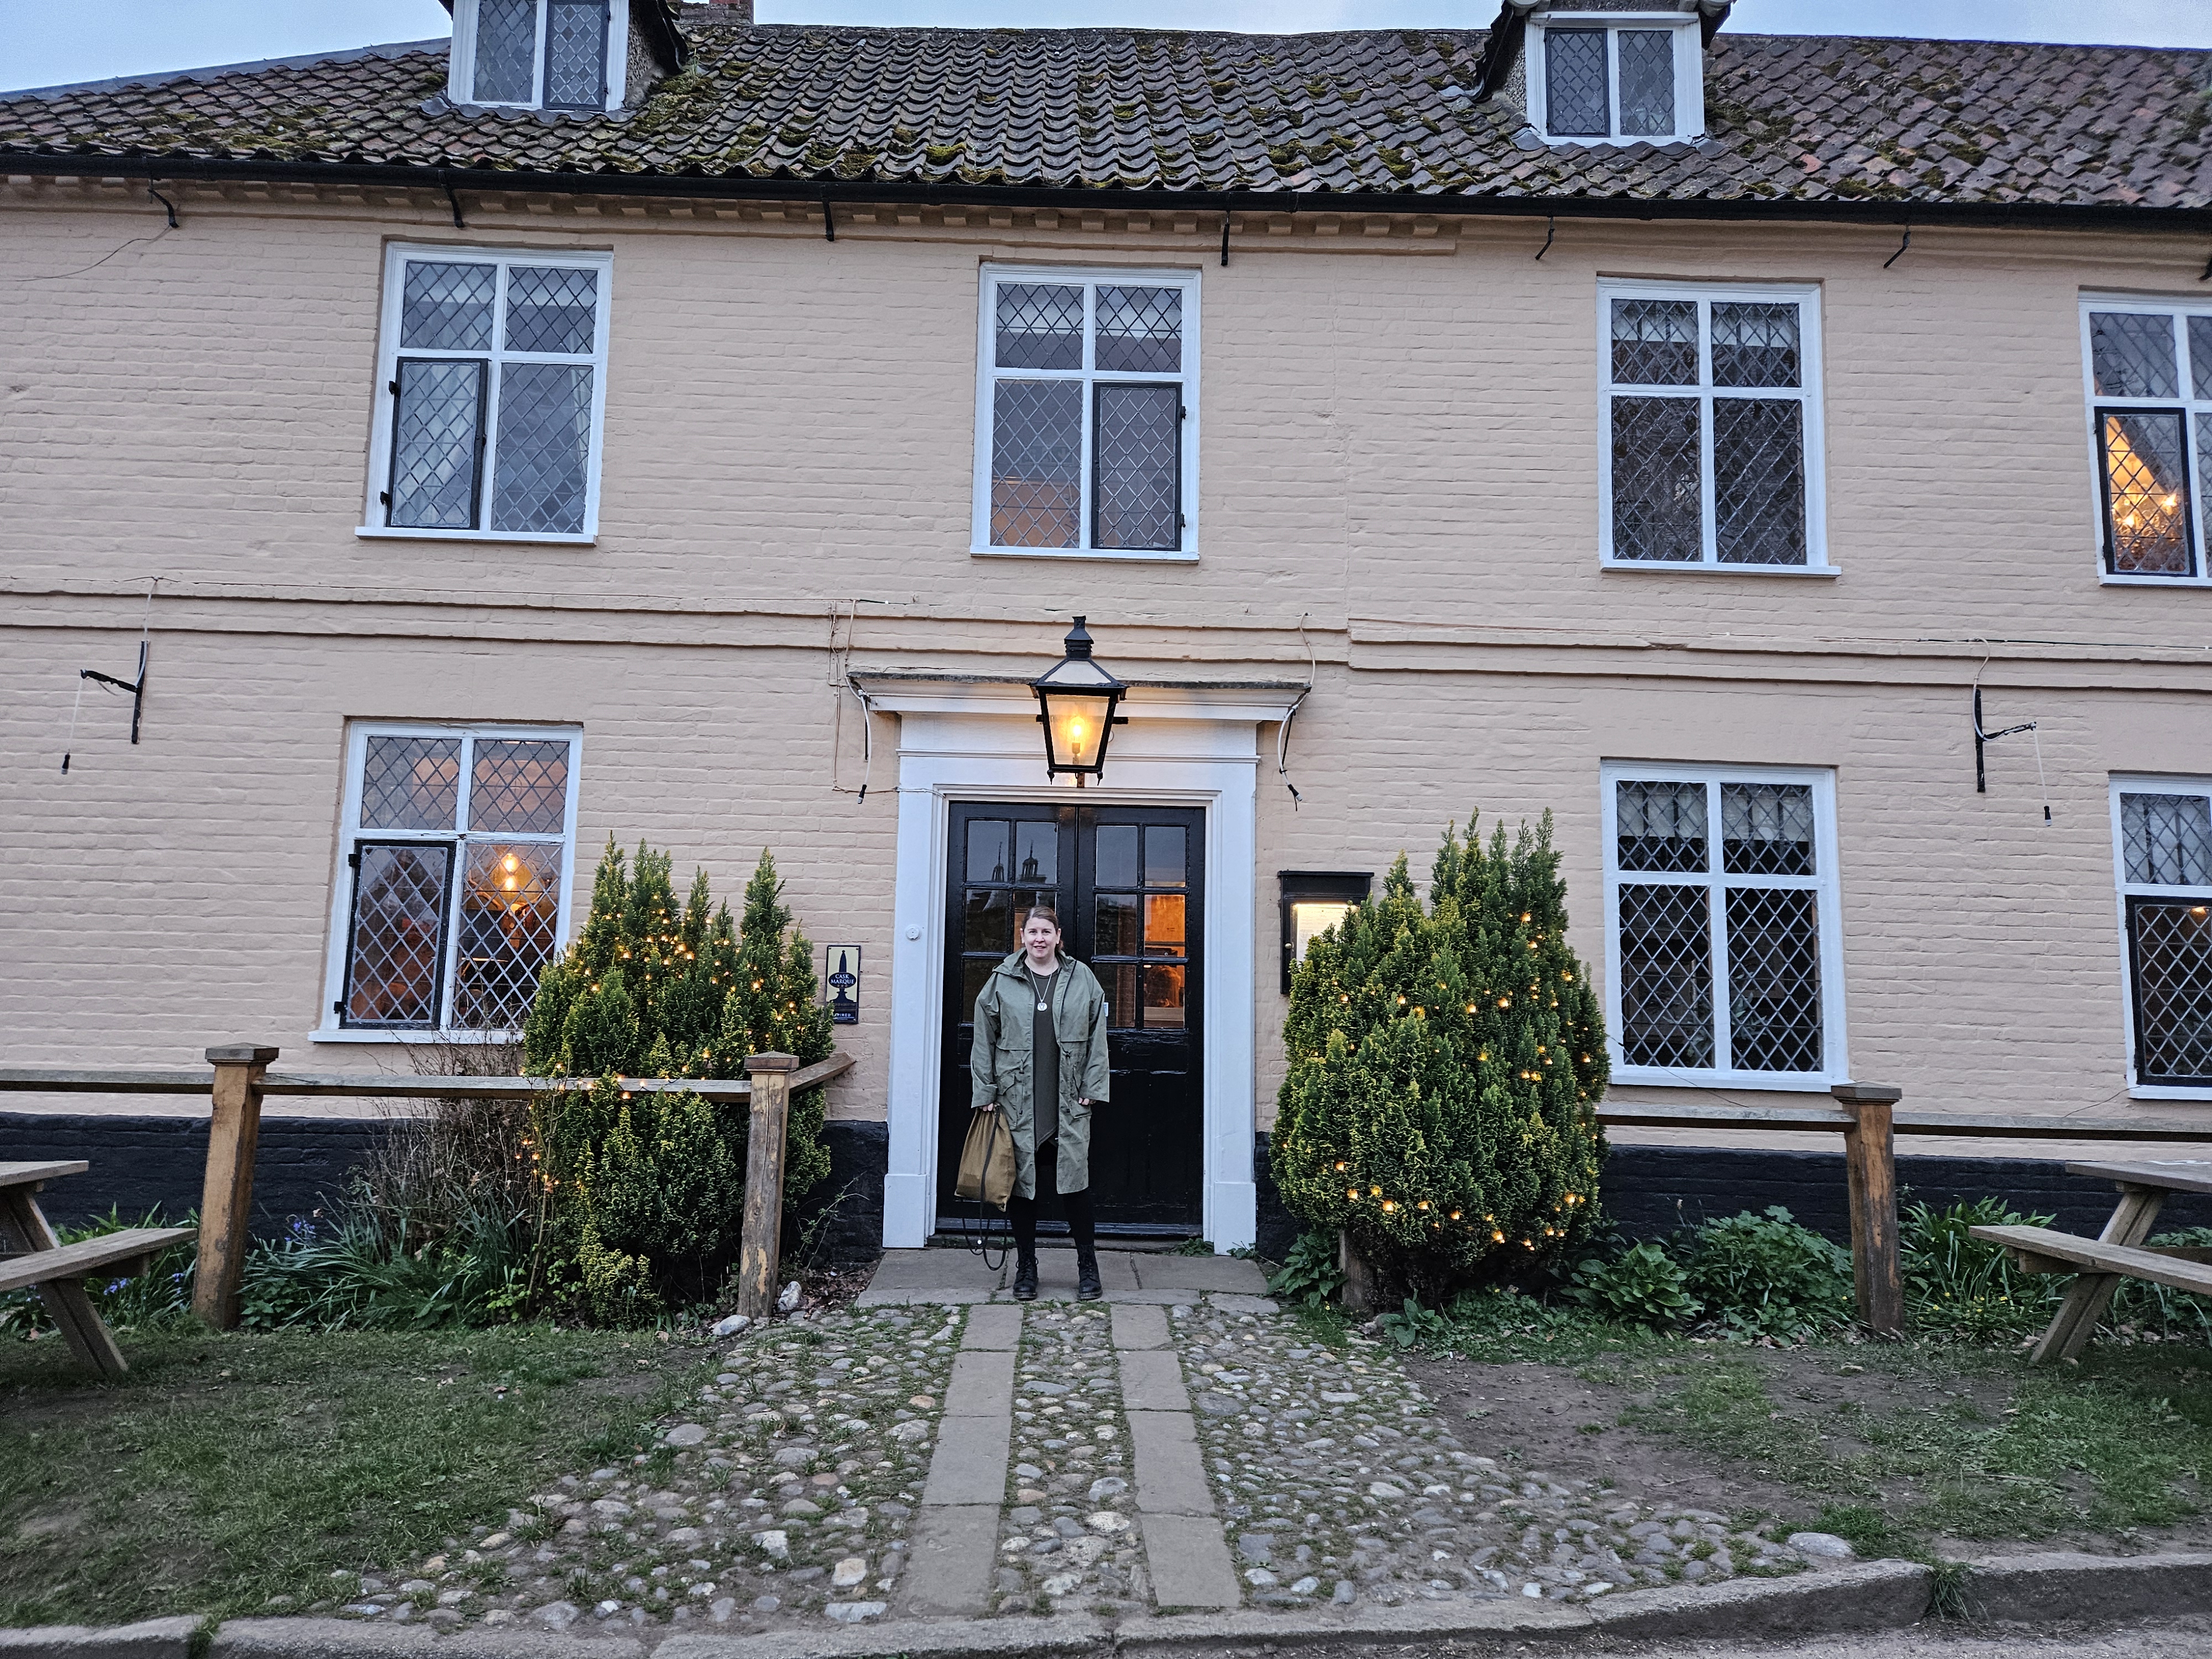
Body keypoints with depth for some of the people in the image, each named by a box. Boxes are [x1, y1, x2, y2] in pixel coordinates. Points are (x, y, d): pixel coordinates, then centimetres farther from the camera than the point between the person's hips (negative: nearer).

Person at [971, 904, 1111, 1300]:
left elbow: (1097, 1038, 7)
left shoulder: (1082, 979, 6)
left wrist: (1092, 1088, 1)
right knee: (1020, 1183, 6)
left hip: (1069, 1104, 0)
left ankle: (1088, 1267, 13)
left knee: (1076, 1181, -1)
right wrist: (986, 1094, 1)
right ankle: (1025, 1268, 19)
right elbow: (985, 1041, 5)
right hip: (1017, 1103, 0)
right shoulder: (1002, 981, 4)